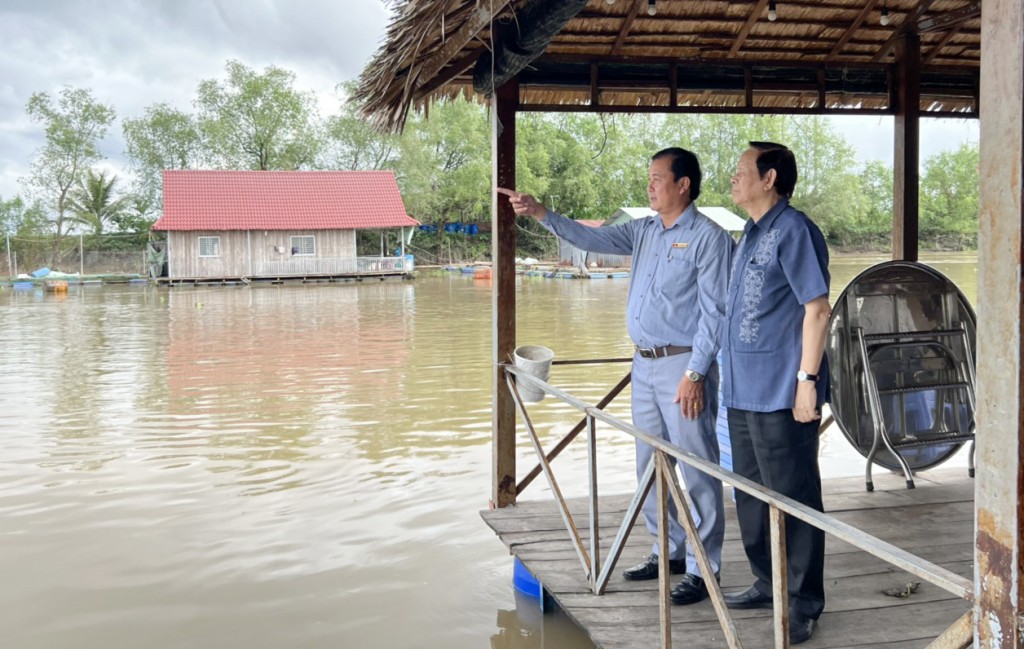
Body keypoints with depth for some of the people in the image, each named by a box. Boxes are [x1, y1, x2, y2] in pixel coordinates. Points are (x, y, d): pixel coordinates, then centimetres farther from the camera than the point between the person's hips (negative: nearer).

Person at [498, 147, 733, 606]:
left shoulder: (708, 238, -10)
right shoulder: (645, 231, 13)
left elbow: (713, 312, -14)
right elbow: (594, 239, 10)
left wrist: (695, 374, -19)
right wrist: (541, 214, -1)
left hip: (683, 366, -8)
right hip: (644, 364, 9)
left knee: (696, 470, -3)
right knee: (650, 466, 15)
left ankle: (702, 568, 5)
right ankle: (669, 551, 27)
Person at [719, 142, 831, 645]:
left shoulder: (794, 230, -12)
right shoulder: (752, 235, 16)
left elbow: (817, 308, -17)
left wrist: (807, 380, -21)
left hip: (779, 395, -10)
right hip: (744, 391, 10)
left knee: (793, 499, 0)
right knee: (752, 494, 17)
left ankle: (803, 604, 11)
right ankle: (768, 584, 31)